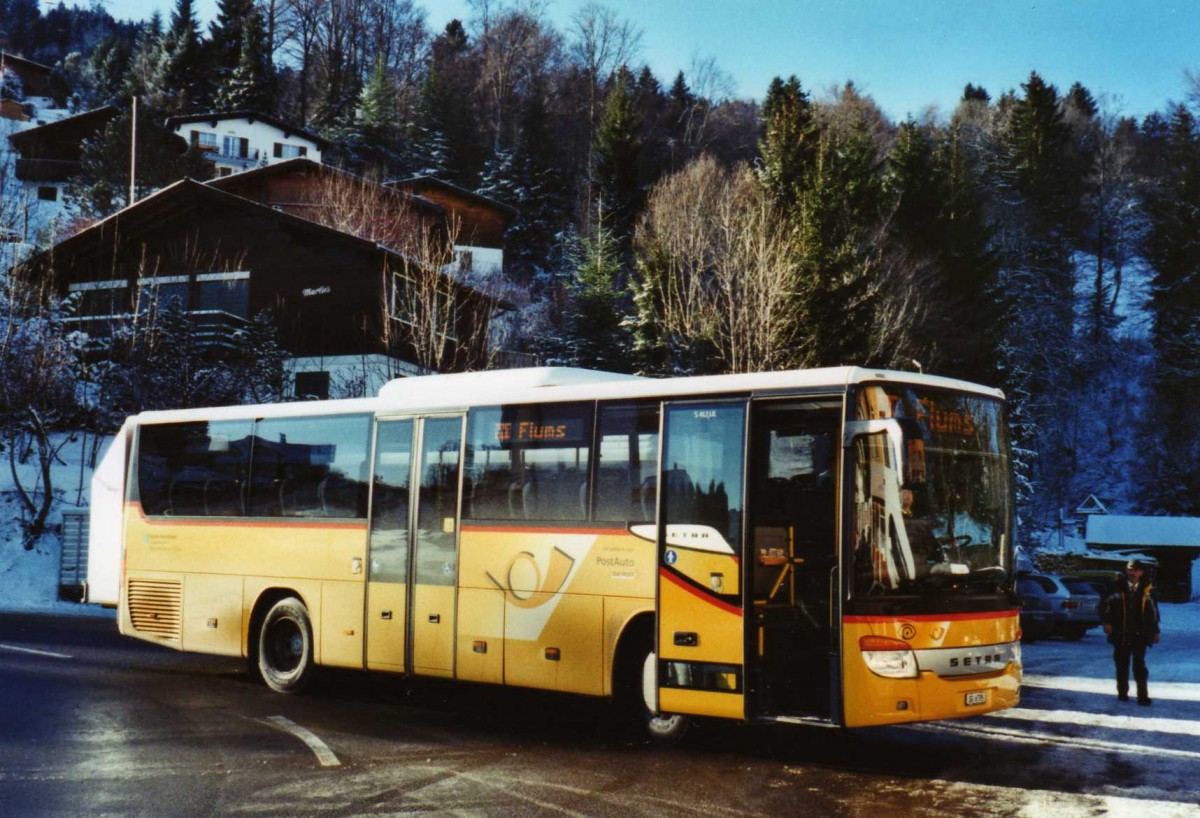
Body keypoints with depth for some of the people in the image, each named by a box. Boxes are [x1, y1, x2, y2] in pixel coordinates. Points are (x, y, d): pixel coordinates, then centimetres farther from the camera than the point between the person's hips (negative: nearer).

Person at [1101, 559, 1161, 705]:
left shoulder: (1147, 590, 5)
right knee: (1122, 664, 9)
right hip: (1121, 634, 1)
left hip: (1140, 634, -1)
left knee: (1139, 665, -5)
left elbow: (1153, 611, 10)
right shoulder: (1118, 588, 1)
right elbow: (1108, 605, 1)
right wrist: (1107, 623, -12)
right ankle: (1122, 692, 20)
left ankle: (1143, 695, -2)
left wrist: (1155, 631, 10)